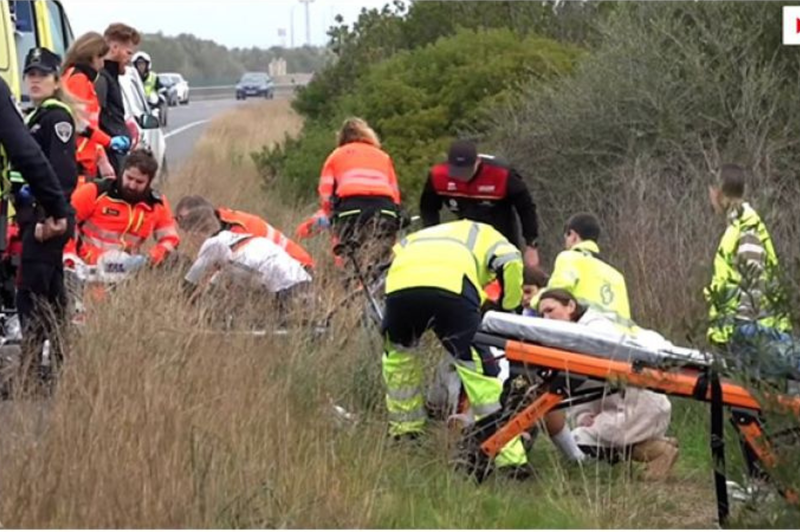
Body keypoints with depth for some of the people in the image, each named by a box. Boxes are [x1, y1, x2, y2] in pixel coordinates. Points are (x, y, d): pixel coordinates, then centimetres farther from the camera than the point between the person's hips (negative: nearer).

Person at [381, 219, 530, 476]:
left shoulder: (413, 239, 48)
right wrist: (508, 310, 26)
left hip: (399, 283, 3)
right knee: (479, 367, 0)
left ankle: (403, 431, 39)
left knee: (398, 352, 32)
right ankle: (510, 456, -4)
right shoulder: (483, 234, 35)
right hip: (452, 287, -3)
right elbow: (511, 263, 14)